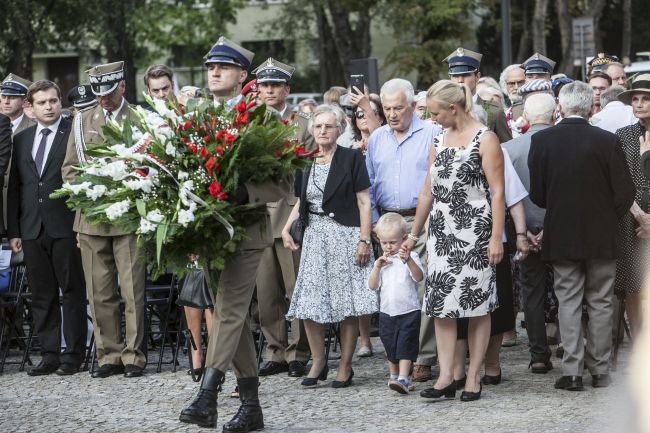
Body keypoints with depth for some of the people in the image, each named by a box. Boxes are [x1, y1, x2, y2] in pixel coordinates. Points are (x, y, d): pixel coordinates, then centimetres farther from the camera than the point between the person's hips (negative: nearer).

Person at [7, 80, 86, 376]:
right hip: (32, 229, 5)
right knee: (42, 295, 7)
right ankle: (49, 354, 11)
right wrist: (13, 231, 8)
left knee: (72, 291, 1)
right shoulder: (21, 140, 14)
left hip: (65, 227, -5)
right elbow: (14, 187, 14)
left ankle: (73, 354, 5)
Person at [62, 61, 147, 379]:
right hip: (92, 218, 3)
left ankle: (133, 355, 2)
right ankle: (109, 355, 11)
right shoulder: (82, 121, 13)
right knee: (99, 294, 4)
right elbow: (69, 168, 14)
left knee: (133, 291, -4)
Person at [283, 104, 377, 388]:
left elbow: (364, 202, -4)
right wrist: (287, 228, 5)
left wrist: (364, 240, -11)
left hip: (345, 234, -5)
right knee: (309, 304, -1)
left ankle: (345, 366, 6)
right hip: (315, 236, 5)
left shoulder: (351, 158, -2)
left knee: (347, 305, -3)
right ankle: (318, 362, 13)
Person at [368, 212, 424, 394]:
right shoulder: (381, 261, 10)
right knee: (391, 347, 14)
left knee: (405, 346, -11)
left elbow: (419, 277, -21)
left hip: (409, 311, -5)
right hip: (387, 312, 5)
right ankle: (394, 377, 26)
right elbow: (373, 286, 4)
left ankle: (403, 380, -18)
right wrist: (377, 267, -10)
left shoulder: (410, 257, -5)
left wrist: (408, 261, -37)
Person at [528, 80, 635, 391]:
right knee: (600, 302, 10)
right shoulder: (607, 141, -12)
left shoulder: (541, 141, -8)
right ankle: (599, 370, 13)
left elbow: (537, 194, -4)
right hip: (601, 237, 0)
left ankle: (572, 371, 3)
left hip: (561, 235, 1)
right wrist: (609, 220, 10)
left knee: (568, 301, 7)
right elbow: (624, 193, -9)